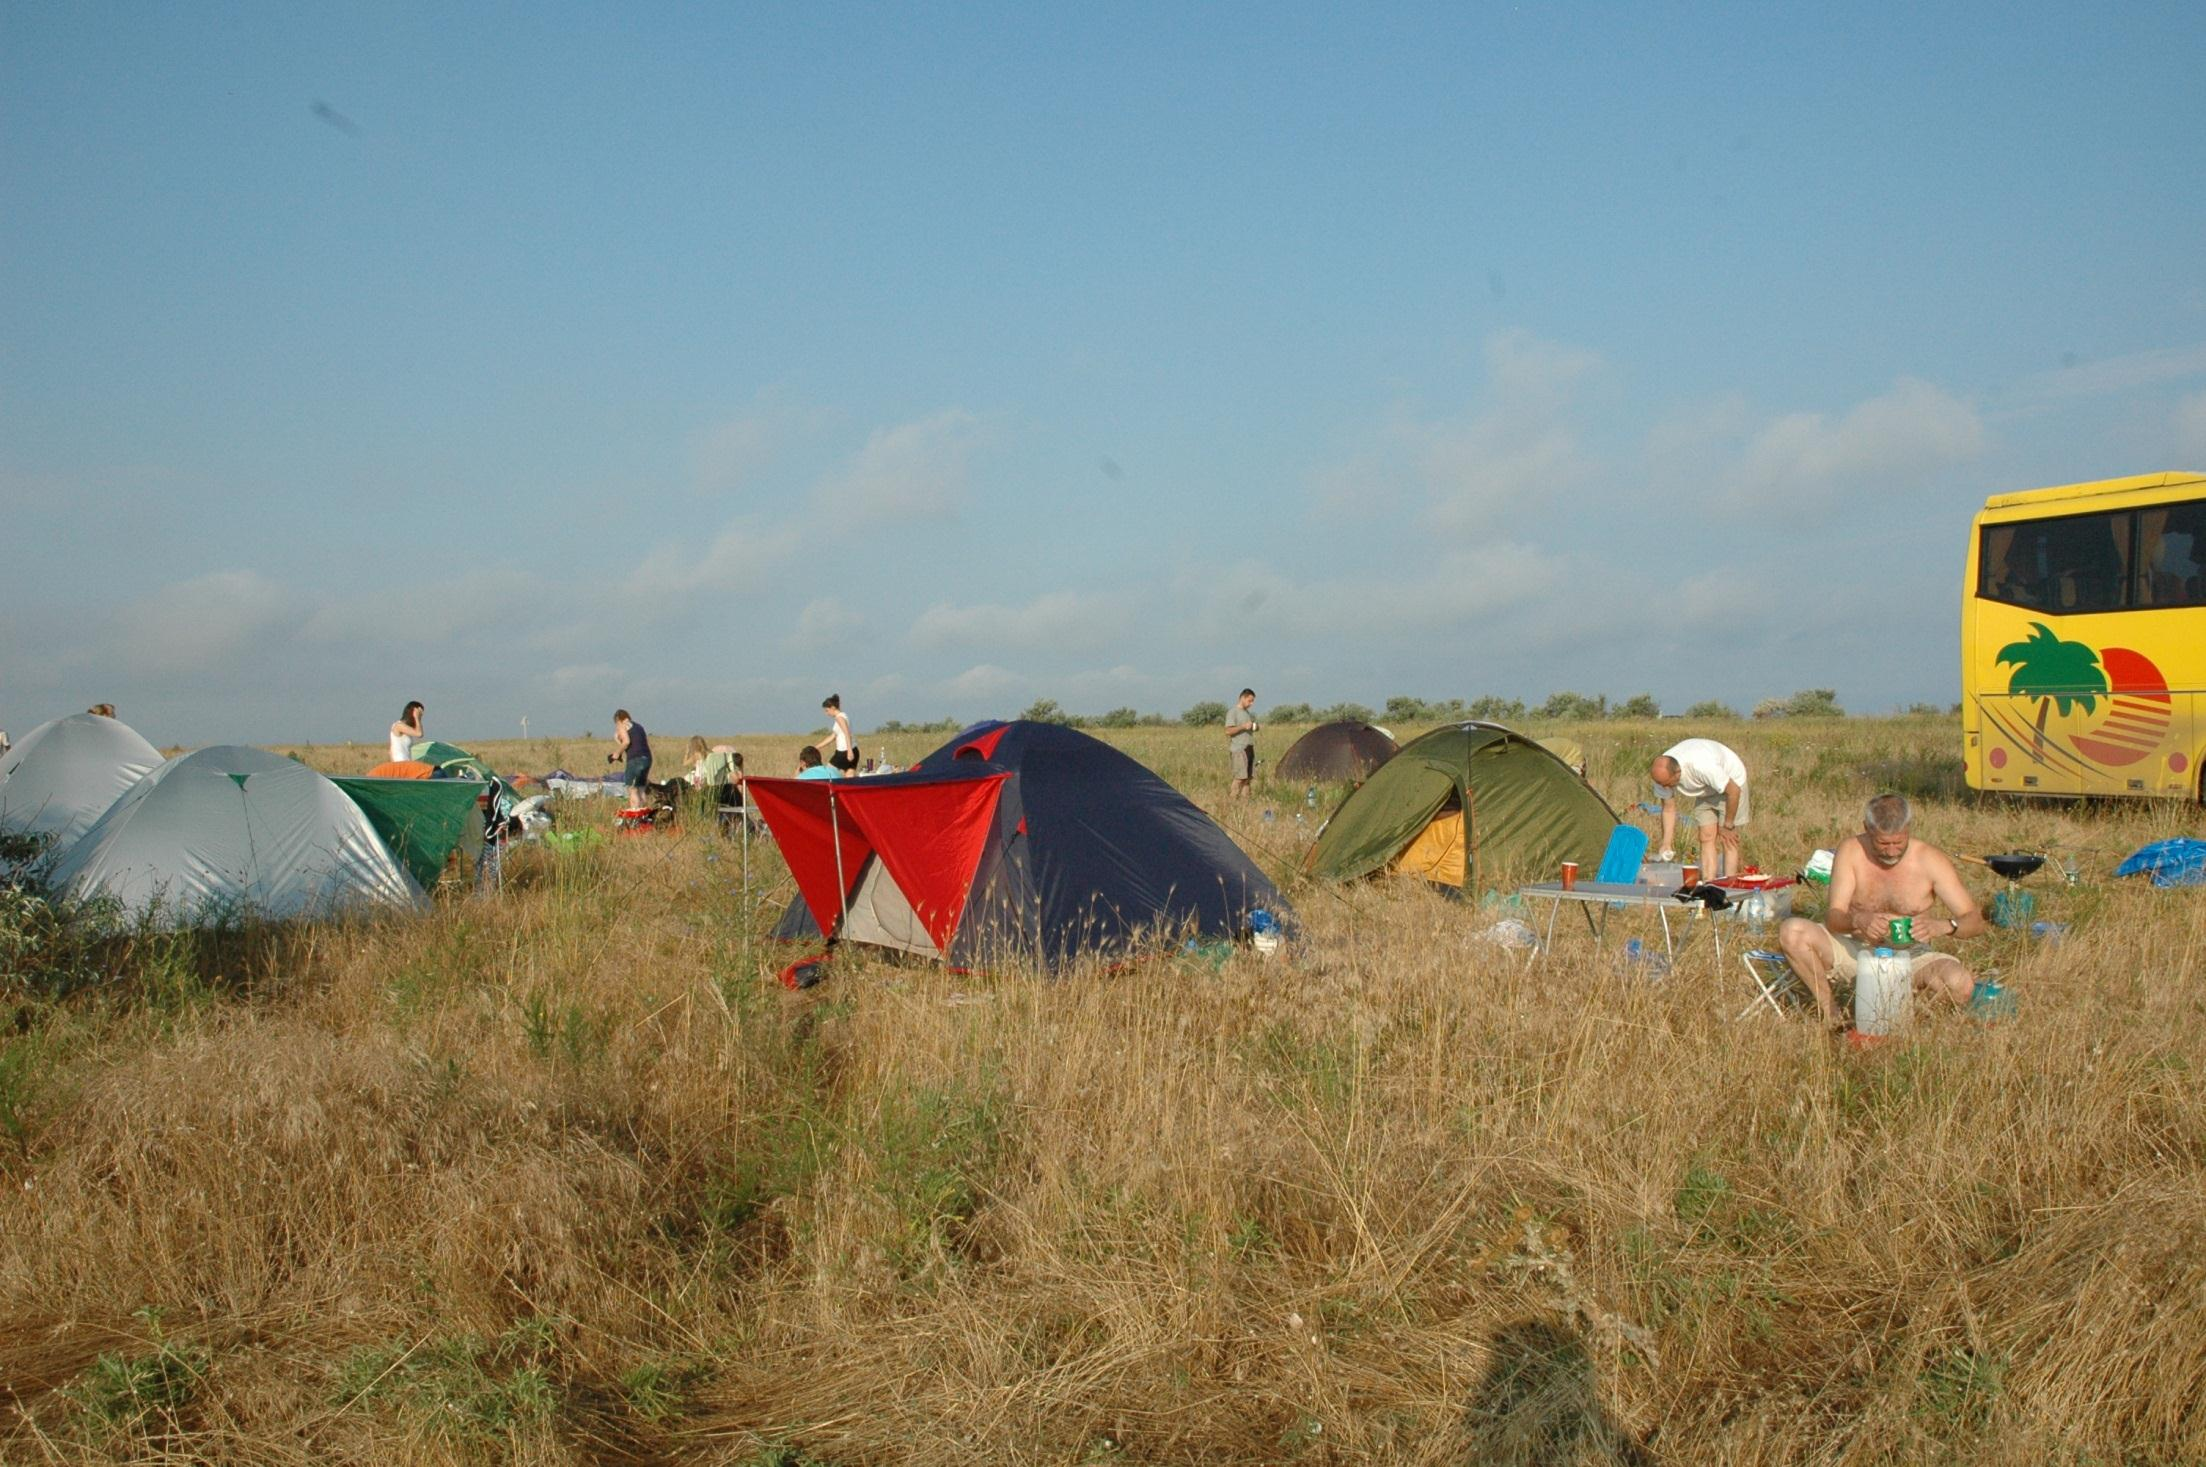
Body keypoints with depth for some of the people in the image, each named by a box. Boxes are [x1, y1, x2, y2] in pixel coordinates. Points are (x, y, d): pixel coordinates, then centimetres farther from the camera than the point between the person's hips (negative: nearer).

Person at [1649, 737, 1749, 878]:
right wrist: (1667, 845, -16)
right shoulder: (1662, 773, -23)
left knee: (1728, 840, -11)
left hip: (1731, 783, -6)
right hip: (1706, 789, 6)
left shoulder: (1702, 766, -42)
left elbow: (1734, 791, -30)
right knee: (1706, 838, -2)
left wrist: (1728, 826, -19)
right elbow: (1668, 809, -10)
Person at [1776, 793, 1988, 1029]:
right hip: (1855, 949, 1)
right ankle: (1828, 1009, -10)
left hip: (1909, 956, -1)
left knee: (1962, 985, -31)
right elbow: (1833, 917, -18)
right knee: (1791, 931, -24)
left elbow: (1976, 920, -15)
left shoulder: (1931, 860, -13)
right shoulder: (1851, 852, -11)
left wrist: (1943, 926, -38)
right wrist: (1857, 920, -42)